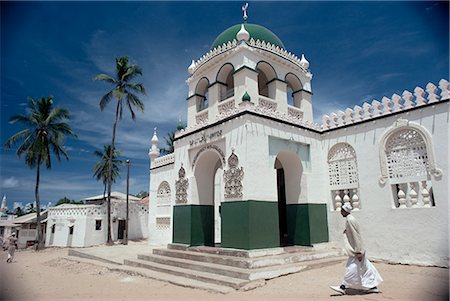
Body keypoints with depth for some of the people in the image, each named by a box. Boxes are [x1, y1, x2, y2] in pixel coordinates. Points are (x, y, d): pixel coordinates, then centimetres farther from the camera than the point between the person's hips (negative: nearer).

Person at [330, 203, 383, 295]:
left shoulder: (350, 220, -22)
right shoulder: (349, 219, 9)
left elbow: (355, 236, -23)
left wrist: (358, 252, -21)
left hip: (356, 250, -10)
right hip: (355, 249, 10)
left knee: (351, 268, -2)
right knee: (364, 268, 16)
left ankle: (343, 287, 5)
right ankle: (373, 286, 25)